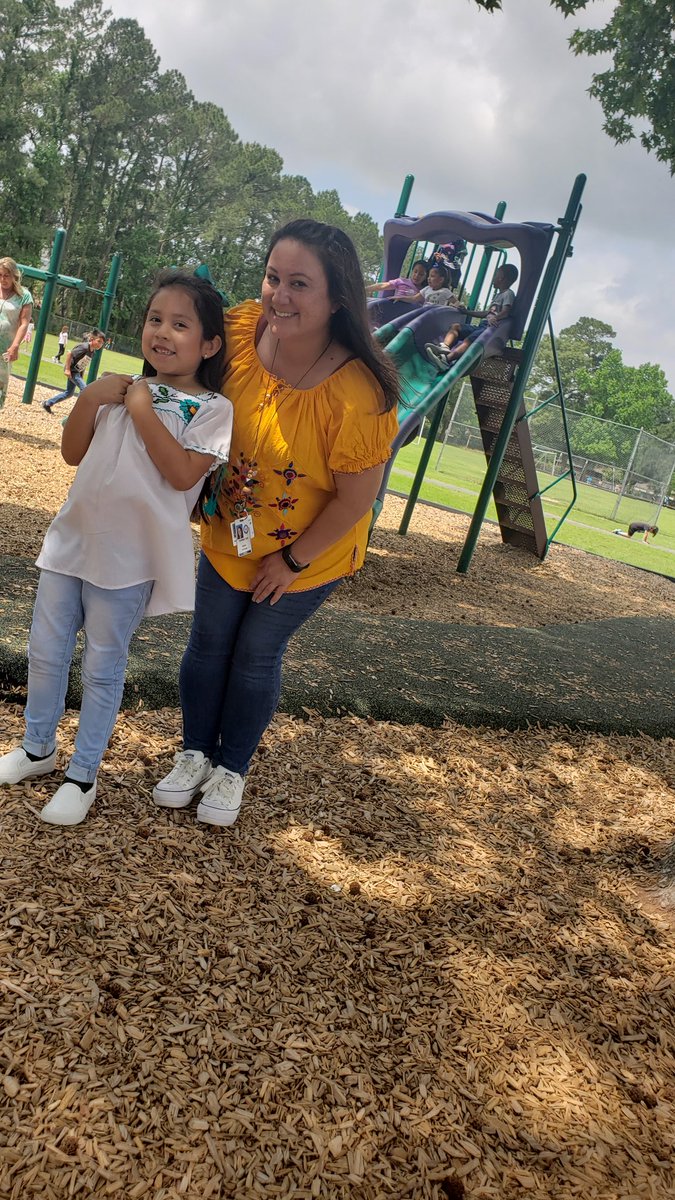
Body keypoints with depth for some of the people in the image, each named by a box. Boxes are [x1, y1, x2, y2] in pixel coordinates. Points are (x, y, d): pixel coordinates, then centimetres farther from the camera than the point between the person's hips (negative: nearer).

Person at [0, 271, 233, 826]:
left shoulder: (212, 408, -8)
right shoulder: (124, 389, 7)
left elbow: (184, 474, -22)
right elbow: (73, 453, 8)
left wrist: (142, 411, -19)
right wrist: (89, 399, -7)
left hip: (130, 559, -5)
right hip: (73, 540, 6)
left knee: (103, 668, 7)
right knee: (45, 652, 16)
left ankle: (83, 775, 24)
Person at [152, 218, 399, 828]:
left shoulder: (358, 393, -33)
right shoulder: (240, 328, -19)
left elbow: (355, 500, -22)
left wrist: (292, 561, -13)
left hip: (311, 554, -4)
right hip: (228, 536, 4)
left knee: (257, 656, 11)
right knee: (208, 643, 15)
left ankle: (232, 771, 36)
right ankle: (195, 755, 39)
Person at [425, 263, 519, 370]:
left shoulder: (508, 294, 0)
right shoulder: (498, 295, 29)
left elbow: (506, 312, -18)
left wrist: (495, 318, -38)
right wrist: (467, 312, 35)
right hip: (481, 326, 10)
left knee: (469, 339, -36)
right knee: (455, 326, -4)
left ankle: (447, 358, -58)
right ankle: (445, 347, -33)